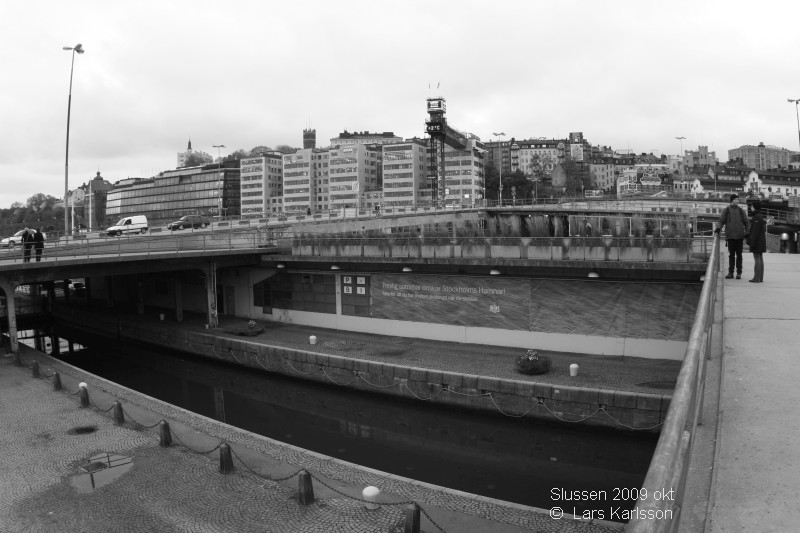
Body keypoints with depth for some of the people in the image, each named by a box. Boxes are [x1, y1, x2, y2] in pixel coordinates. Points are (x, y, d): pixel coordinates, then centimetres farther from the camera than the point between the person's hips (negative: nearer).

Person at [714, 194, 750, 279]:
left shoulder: (741, 211, 7)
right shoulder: (726, 210, 5)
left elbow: (746, 222, 9)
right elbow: (721, 221, 4)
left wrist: (747, 233, 0)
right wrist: (718, 228, -15)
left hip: (740, 236, 1)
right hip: (730, 236, 0)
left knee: (739, 255, 2)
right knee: (731, 255, 4)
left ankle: (739, 273, 7)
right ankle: (730, 272, 8)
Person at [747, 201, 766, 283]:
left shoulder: (757, 217, -16)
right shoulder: (760, 216, 15)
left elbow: (755, 231, -21)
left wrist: (752, 243, -20)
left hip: (757, 241, -10)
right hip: (761, 241, 10)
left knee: (757, 259, -8)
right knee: (760, 258, 9)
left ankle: (757, 278, -8)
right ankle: (760, 278, 12)